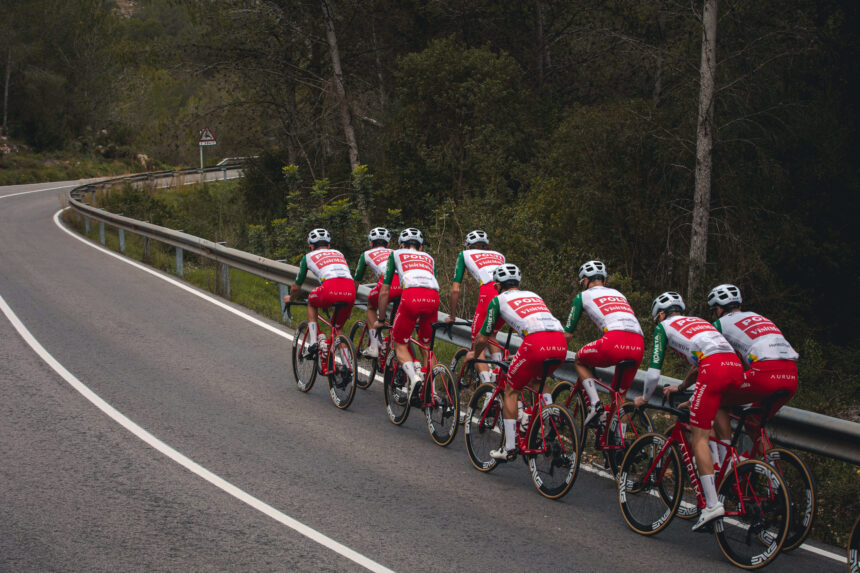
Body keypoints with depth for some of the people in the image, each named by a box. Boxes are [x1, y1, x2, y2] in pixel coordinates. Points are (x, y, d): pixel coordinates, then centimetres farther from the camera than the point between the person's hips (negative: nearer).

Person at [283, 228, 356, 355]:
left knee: (311, 302, 31)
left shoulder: (308, 257, 26)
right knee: (337, 329, 24)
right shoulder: (338, 253, 35)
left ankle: (314, 340, 18)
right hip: (350, 292, 3)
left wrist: (290, 298, 55)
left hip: (331, 288, -3)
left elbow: (296, 287, 33)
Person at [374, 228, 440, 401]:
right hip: (433, 298, 3)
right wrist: (422, 318, 51)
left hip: (411, 296, -3)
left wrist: (380, 319, 35)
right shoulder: (429, 258, 35)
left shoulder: (396, 254, 27)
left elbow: (385, 291, 25)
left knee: (400, 345, 10)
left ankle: (413, 375, -18)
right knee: (426, 345, 21)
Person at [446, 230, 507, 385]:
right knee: (491, 336, 28)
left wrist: (452, 317, 32)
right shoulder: (499, 255, 37)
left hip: (490, 293, -4)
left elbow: (455, 290, 21)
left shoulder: (465, 255, 26)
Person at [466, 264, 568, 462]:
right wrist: (522, 356, 61)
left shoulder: (499, 299, 19)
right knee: (535, 381, 33)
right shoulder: (533, 295, 34)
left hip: (536, 342, -5)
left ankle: (509, 448, 10)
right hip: (561, 343, 5)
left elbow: (483, 337, 21)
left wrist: (474, 354, 43)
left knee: (511, 390, 13)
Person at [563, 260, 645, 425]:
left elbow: (568, 334, 23)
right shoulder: (617, 293, 35)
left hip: (615, 340, -5)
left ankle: (595, 404, 6)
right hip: (639, 346, 5)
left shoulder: (583, 295, 21)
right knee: (620, 395, 20)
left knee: (580, 361, 23)